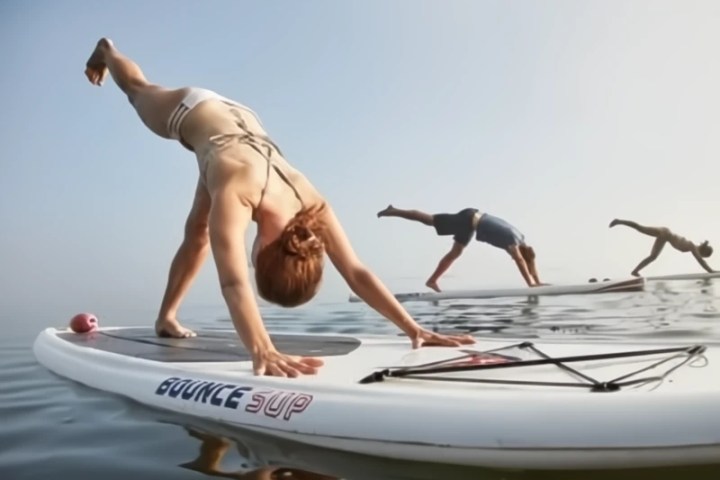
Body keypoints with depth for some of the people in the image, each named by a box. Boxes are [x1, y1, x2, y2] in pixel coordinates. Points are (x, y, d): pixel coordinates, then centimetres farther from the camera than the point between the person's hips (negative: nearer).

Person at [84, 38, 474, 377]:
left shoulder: (311, 204, -36)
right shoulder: (234, 194, -50)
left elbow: (357, 273, -38)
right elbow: (233, 283, -63)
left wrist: (412, 328, -46)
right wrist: (263, 352, -75)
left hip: (238, 118, 4)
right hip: (189, 111, -3)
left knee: (198, 234, 8)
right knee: (138, 91, 29)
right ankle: (106, 50, 61)